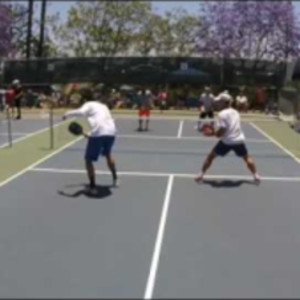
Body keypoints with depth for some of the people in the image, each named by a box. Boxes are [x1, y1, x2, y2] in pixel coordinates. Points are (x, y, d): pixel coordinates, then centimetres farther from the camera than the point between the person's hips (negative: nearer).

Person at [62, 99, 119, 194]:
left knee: (88, 159, 9)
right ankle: (115, 179, 39)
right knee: (108, 154, 34)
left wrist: (67, 114, 5)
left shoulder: (89, 104, 13)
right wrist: (91, 136, 37)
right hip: (111, 132, 6)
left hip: (98, 132, -6)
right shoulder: (103, 106, 33)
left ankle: (92, 186, 4)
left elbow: (81, 112, -10)